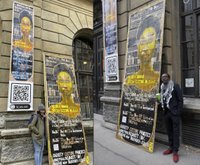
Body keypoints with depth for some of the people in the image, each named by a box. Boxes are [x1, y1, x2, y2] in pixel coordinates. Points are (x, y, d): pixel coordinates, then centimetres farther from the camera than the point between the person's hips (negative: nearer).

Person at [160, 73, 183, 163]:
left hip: (174, 112, -6)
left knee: (175, 132, 1)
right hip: (166, 112, 6)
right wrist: (163, 109, 4)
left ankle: (175, 151, 8)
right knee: (169, 131, 14)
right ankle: (171, 148, 27)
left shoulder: (175, 86, -8)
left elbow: (180, 99, -9)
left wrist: (179, 111, -13)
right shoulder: (162, 88, 9)